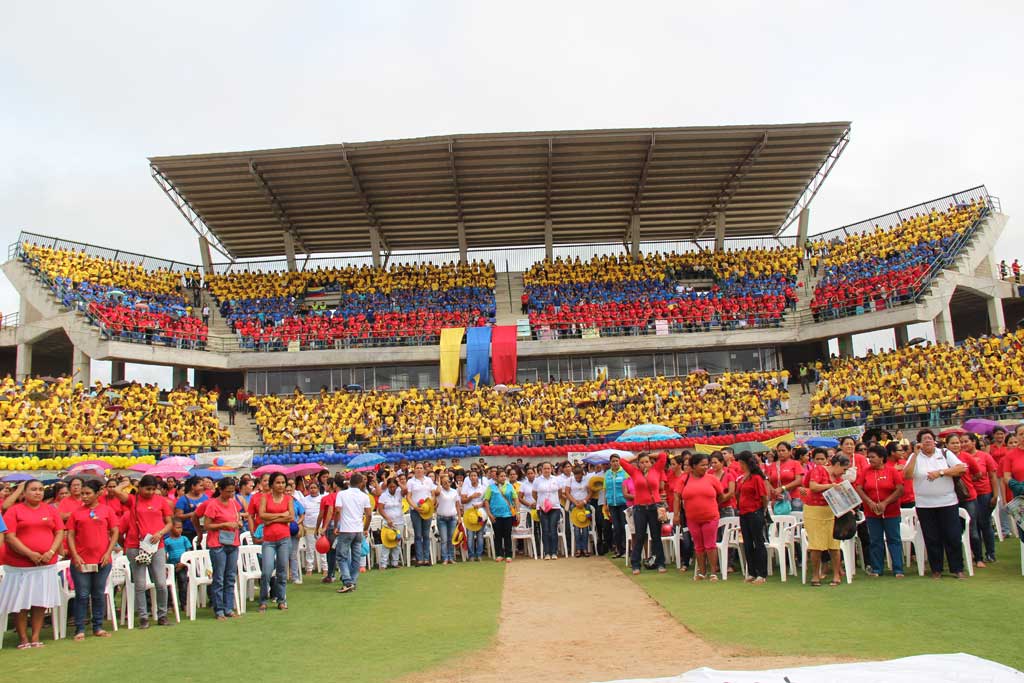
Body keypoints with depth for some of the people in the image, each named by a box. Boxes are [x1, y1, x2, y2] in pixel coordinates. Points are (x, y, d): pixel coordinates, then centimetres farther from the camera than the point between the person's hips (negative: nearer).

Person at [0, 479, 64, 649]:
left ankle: (35, 637, 15)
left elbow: (60, 532, 8)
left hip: (45, 564, 3)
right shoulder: (14, 510, -2)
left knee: (40, 602, 6)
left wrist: (51, 552, -9)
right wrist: (30, 554, -17)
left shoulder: (50, 510, 9)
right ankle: (23, 638, 14)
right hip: (20, 565, -3)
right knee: (21, 603, 3)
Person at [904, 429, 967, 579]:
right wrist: (915, 454, -12)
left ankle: (957, 568, 13)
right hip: (924, 505, 0)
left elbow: (961, 468, -5)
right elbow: (907, 475, -10)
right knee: (932, 539, 6)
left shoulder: (945, 453, 6)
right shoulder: (915, 457, 5)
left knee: (953, 536, 1)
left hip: (947, 502, 0)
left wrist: (941, 472, -14)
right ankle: (936, 569, 15)